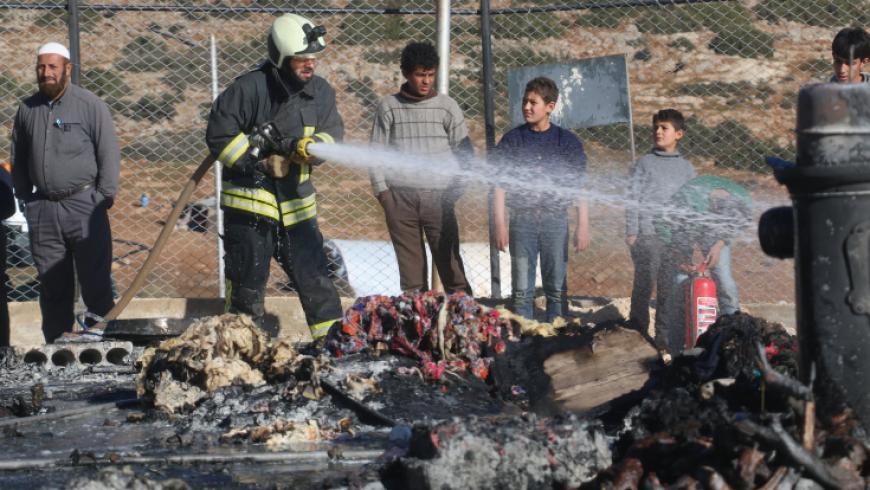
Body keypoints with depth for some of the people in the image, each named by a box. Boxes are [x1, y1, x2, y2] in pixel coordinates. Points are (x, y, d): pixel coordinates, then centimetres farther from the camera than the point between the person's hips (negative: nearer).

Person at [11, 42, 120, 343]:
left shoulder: (90, 105, -2)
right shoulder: (27, 109, 11)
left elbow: (109, 154, -2)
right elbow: (18, 158, 18)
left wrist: (103, 198, -7)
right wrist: (24, 197, 12)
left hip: (84, 206, -4)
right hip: (42, 210, 4)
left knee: (96, 283, -4)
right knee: (52, 286, 8)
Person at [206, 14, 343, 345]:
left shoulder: (320, 92, 4)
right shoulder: (249, 89, -13)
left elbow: (332, 135, -2)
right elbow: (219, 136, -11)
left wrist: (309, 147, -23)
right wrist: (257, 160, -15)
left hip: (296, 199, 5)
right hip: (249, 196, -5)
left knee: (313, 273, 5)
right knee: (248, 280, -1)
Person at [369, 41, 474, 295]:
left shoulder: (447, 106, 6)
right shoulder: (389, 107, 6)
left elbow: (464, 151, 8)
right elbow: (377, 151, 7)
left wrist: (455, 186, -2)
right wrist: (381, 188, -2)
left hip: (438, 195, 0)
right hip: (400, 196, 0)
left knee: (448, 258, -2)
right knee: (409, 261, 2)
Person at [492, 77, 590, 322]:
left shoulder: (568, 141, 5)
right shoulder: (512, 140, 5)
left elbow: (579, 187, 5)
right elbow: (500, 185, 3)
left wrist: (583, 225, -1)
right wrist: (500, 224, -4)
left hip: (555, 220, 0)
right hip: (522, 220, 0)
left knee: (556, 288, 2)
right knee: (521, 289, -2)